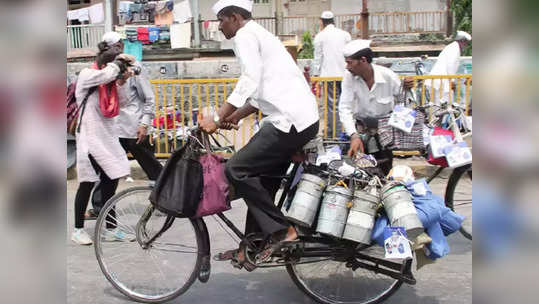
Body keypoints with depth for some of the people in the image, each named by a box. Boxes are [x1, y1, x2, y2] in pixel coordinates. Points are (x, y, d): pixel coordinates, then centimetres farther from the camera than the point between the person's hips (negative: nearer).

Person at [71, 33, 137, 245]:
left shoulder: (109, 83, 12)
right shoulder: (87, 75, -9)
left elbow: (116, 107, 6)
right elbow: (107, 74, -28)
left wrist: (124, 79, -3)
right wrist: (119, 60, -10)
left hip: (108, 138, 7)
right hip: (90, 138, -7)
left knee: (111, 181, 6)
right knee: (88, 184, 0)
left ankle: (111, 228, 14)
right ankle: (78, 229, 13)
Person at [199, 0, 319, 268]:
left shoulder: (245, 35, -4)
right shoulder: (259, 34, 27)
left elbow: (250, 82, -18)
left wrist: (216, 119, -18)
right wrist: (235, 116, 23)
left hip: (290, 121, -10)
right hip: (304, 119, 10)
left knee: (236, 169, -10)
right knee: (263, 181, 14)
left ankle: (282, 231, -6)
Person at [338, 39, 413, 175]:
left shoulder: (387, 75, -16)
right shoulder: (349, 77, -15)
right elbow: (345, 109, -21)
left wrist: (407, 88, -27)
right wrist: (354, 136, -35)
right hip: (361, 129, 1)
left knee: (384, 172, 3)